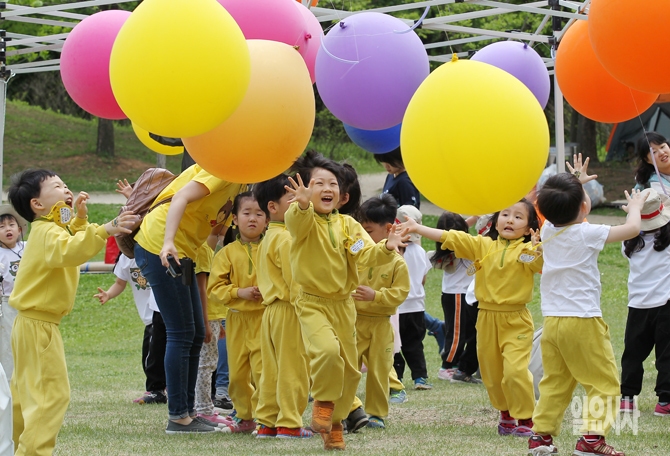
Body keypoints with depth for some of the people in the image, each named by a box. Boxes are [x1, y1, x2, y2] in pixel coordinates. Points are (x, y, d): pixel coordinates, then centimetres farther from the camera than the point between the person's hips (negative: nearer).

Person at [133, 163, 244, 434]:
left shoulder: (240, 184, 17)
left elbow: (217, 228, 13)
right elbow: (181, 197, -24)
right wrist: (168, 243, -34)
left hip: (181, 253, 10)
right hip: (159, 247, -10)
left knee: (195, 335, 11)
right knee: (182, 333, -8)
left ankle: (187, 412, 17)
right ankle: (178, 416, -4)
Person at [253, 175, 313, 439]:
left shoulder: (268, 238, 16)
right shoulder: (286, 239, -15)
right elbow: (295, 280, -20)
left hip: (272, 308, 10)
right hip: (289, 311, -10)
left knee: (272, 369, 11)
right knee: (293, 369, -4)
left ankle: (267, 422, 14)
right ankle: (289, 424, -3)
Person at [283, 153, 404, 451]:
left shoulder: (347, 224, 3)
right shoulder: (303, 220, -10)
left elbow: (366, 255, -8)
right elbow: (297, 221, -35)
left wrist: (386, 248, -29)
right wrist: (303, 204, -57)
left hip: (343, 304, 5)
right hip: (312, 302, -5)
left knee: (348, 369, 8)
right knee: (327, 349, -29)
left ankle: (334, 422, 28)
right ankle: (323, 404, -5)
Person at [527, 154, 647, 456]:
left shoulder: (548, 230, 6)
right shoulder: (588, 234, -11)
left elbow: (569, 214, 30)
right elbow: (632, 228, -3)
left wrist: (575, 183, 40)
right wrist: (635, 206, 16)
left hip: (552, 320, 7)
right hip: (583, 321, -7)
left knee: (554, 383, 16)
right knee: (603, 382, -1)